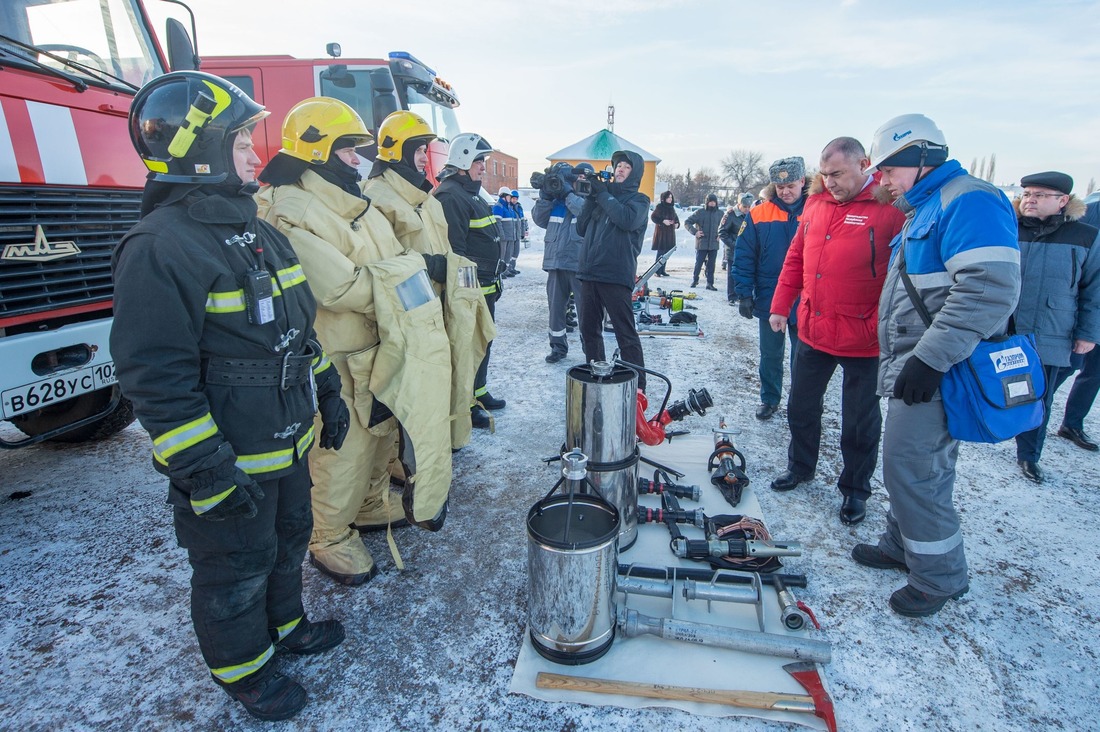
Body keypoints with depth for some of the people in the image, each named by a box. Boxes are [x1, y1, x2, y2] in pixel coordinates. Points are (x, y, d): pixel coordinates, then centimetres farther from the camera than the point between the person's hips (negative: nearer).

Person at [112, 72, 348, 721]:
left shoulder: (258, 232, 8)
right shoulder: (160, 247, -20)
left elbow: (301, 326, 14)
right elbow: (155, 375, -23)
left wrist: (329, 393, 14)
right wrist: (205, 469, -21)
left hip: (288, 443, 8)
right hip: (227, 460, -8)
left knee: (288, 541, 26)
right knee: (236, 570, 14)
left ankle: (285, 623, 50)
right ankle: (243, 667, 39)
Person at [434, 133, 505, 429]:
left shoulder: (471, 193, 18)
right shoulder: (450, 196, -16)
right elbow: (453, 249, -23)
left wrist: (495, 278, 25)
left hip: (485, 286, 11)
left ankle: (479, 392, 33)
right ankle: (466, 405, 7)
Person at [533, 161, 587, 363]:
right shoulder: (556, 197, 15)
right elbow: (539, 219, 9)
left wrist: (568, 193, -12)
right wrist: (545, 197, -3)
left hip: (580, 264, -5)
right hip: (555, 262, 5)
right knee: (555, 305, 10)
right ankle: (558, 346, 23)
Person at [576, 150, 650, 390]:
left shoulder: (638, 199, 7)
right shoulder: (603, 195, 20)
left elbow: (628, 220, -16)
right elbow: (582, 228, 13)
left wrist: (603, 193, -7)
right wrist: (591, 196, 3)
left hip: (616, 275, -6)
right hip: (589, 272, 6)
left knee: (626, 334, -4)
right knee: (588, 331, 12)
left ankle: (636, 385, 2)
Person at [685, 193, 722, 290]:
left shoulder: (720, 214, 7)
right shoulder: (700, 212, -3)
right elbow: (687, 222, 0)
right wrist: (694, 232, -10)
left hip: (714, 244, 3)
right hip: (701, 244, -3)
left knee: (711, 265, 6)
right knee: (698, 263, 3)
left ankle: (710, 283, 13)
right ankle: (695, 280, 20)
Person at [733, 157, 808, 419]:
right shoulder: (759, 214, -2)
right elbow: (744, 256, -1)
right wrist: (744, 294, -6)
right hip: (769, 300, 1)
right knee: (770, 354, 14)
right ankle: (769, 399, 30)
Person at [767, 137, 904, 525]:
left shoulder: (890, 207, -12)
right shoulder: (816, 203, 7)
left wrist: (881, 326, -19)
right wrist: (780, 305, 11)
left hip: (862, 341, -5)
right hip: (812, 331, 6)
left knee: (860, 421, 11)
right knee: (801, 407, 18)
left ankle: (855, 489, 31)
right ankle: (800, 467, 40)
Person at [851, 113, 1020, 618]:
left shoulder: (969, 200, -13)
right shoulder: (923, 212, 19)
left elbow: (991, 288, -25)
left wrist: (929, 358, -27)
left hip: (936, 374, -10)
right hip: (914, 369, 10)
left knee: (909, 469, -4)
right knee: (914, 465, 18)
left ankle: (940, 577, 14)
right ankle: (902, 545, 33)